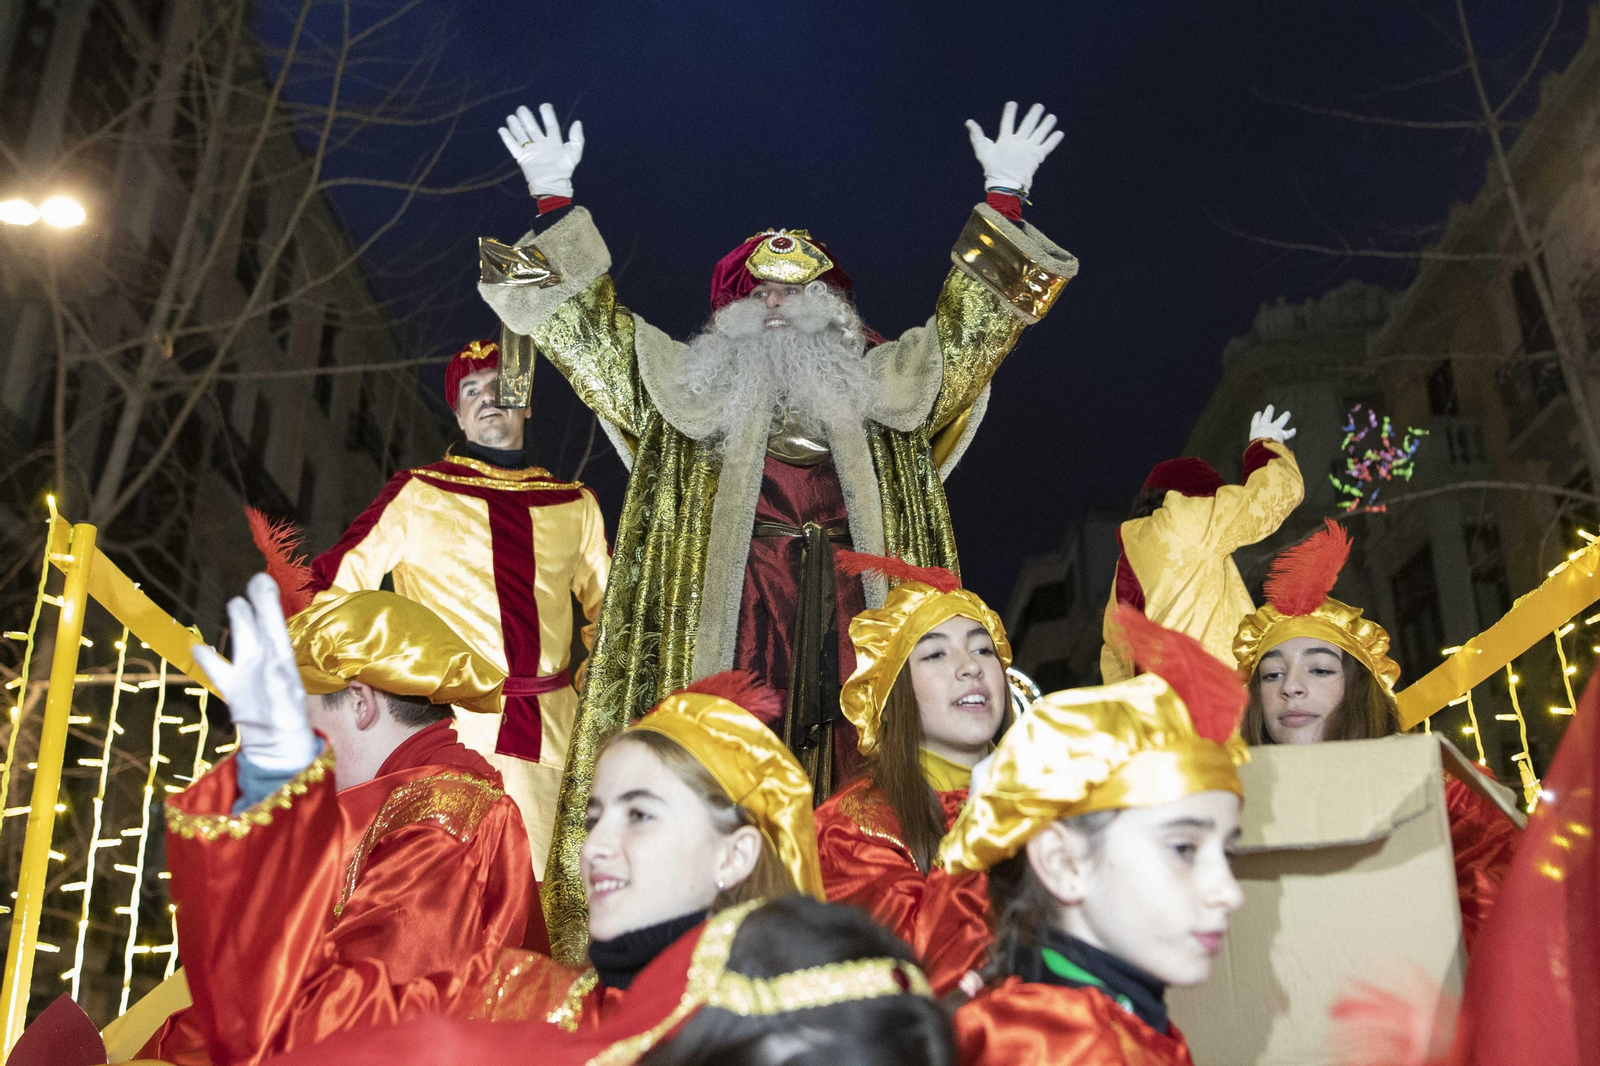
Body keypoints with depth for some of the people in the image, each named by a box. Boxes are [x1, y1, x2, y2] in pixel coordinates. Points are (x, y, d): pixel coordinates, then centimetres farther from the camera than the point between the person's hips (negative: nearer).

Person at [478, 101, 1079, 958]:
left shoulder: (881, 392, 19)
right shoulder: (687, 389, 16)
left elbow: (971, 325, 21)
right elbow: (584, 321, 15)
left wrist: (1003, 201, 17)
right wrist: (554, 202, 10)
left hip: (852, 623, 2)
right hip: (729, 622, -1)